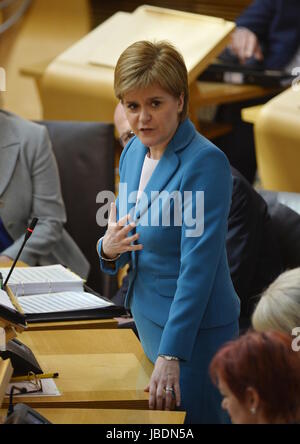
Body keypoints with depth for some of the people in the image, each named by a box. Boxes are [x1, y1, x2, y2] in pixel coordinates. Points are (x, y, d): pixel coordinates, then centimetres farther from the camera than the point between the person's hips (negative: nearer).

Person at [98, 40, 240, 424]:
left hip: (194, 329, -8)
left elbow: (197, 265, -25)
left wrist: (171, 355, -30)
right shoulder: (133, 151, 4)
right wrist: (109, 248, -11)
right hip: (147, 316, 8)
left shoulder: (206, 162, -21)